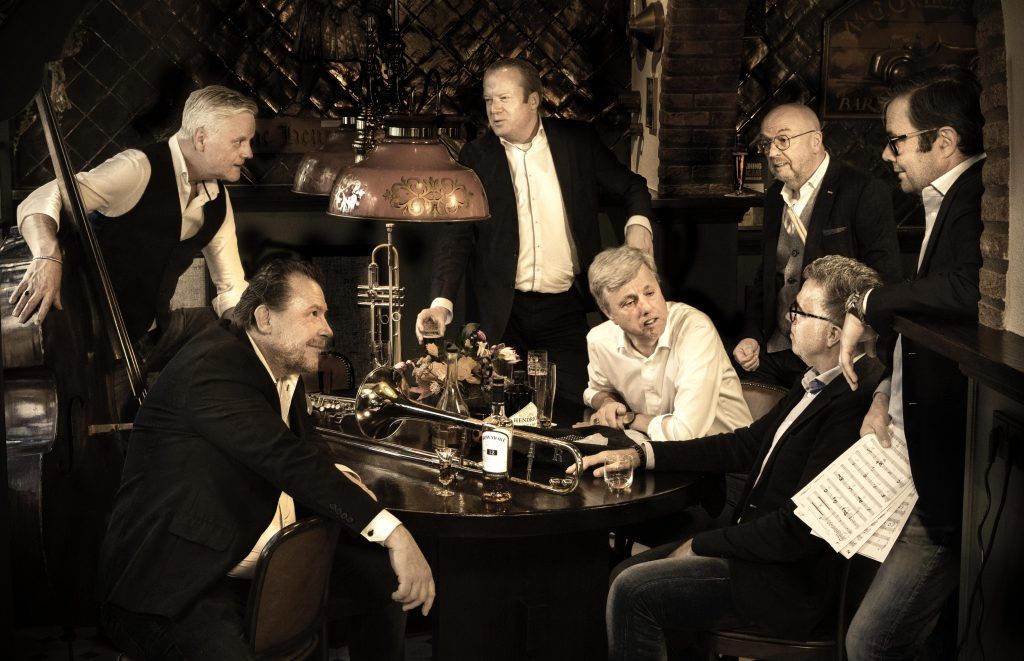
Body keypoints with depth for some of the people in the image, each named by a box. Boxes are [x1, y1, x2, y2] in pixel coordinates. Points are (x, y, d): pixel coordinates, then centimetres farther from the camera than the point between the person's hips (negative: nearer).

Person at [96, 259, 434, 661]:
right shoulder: (210, 367, -18)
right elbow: (284, 458, -26)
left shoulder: (285, 370, 11)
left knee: (386, 578, 3)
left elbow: (302, 453, 23)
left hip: (265, 570, 10)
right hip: (175, 586, -9)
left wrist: (339, 483, -3)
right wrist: (393, 532, -28)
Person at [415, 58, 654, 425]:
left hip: (564, 310, 1)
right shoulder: (477, 156, 1)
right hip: (502, 312, 0)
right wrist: (441, 302, -16)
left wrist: (638, 223, -10)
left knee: (569, 415, -1)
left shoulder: (577, 141, 3)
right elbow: (457, 235, -3)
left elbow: (632, 187, 14)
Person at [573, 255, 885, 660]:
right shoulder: (819, 383, 6)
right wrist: (641, 455, 7)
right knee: (625, 575, 7)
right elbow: (747, 445, 13)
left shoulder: (851, 405, -25)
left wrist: (701, 546, -13)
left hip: (791, 581, -9)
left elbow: (799, 529, -24)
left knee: (632, 592, -15)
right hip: (757, 544, 9)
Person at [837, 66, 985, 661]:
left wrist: (871, 304, -25)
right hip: (921, 461, 10)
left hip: (950, 479, -10)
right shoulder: (948, 200, 14)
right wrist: (889, 391, 8)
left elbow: (973, 288, -40)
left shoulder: (980, 199, -17)